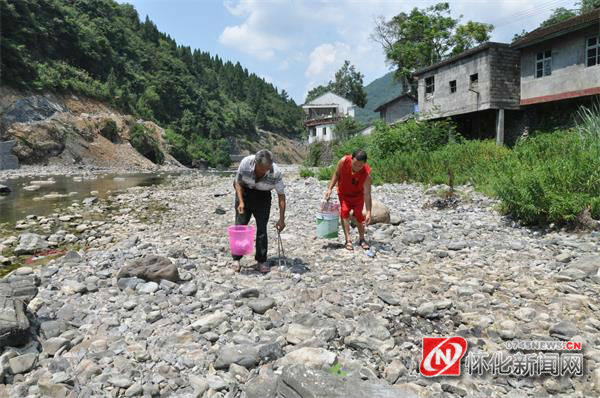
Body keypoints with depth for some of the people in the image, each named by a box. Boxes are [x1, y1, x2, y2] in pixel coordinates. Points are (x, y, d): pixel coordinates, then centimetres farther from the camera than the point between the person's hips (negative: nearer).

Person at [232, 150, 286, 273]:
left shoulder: (276, 173, -28)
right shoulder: (246, 162, -27)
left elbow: (281, 195, -19)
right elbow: (237, 182, -11)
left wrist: (281, 219, -20)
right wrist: (241, 202, -21)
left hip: (263, 197, 0)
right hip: (245, 193, 1)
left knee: (262, 228, -6)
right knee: (240, 226, -5)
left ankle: (261, 261, 4)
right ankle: (236, 260, 5)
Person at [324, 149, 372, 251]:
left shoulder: (366, 173, -34)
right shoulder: (344, 161, -31)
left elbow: (367, 194, -31)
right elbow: (336, 174, -10)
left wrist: (369, 212, -34)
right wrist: (329, 189, -14)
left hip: (358, 194, -1)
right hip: (343, 193, 1)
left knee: (358, 214, -4)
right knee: (344, 211, -14)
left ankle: (362, 239, 15)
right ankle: (348, 240, -13)